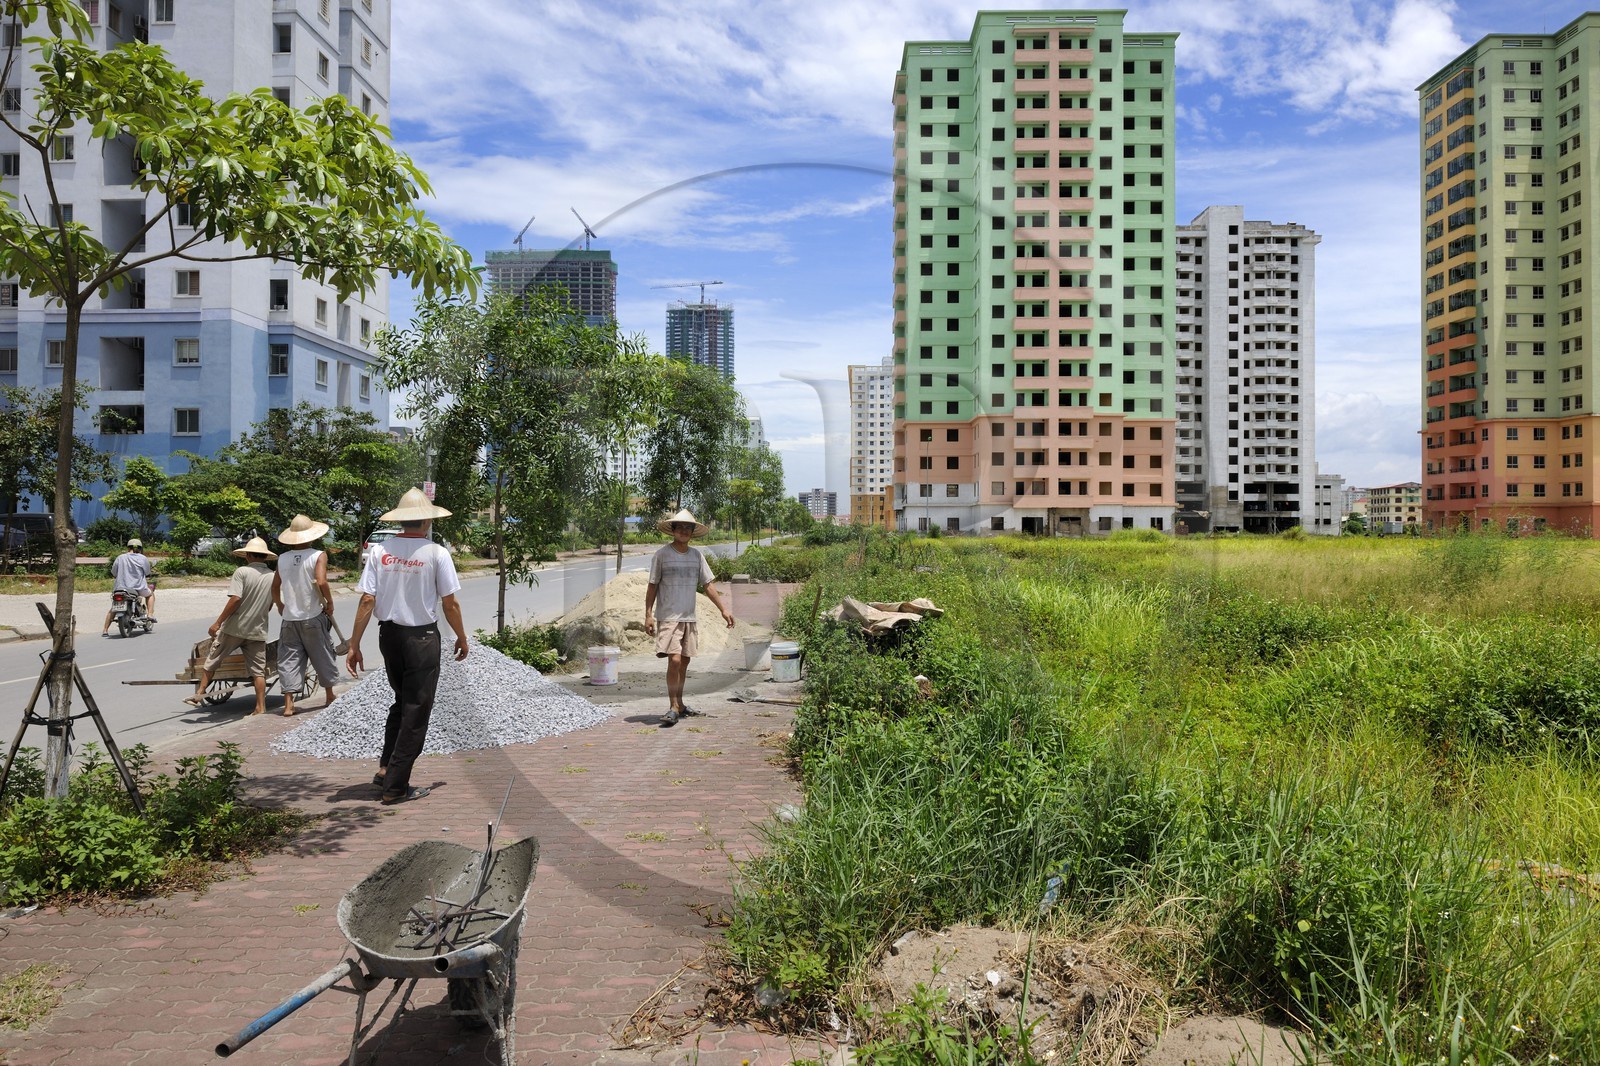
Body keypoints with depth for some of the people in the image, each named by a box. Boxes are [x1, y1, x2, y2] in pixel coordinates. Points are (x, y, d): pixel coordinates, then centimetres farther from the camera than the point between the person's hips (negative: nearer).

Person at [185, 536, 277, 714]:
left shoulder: (242, 572, -10)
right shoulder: (272, 577, 4)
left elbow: (235, 599, -18)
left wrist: (218, 622, -11)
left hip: (235, 628, -3)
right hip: (258, 630, 4)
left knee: (212, 659, 16)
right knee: (258, 670, 5)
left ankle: (199, 694, 20)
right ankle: (261, 707, 4)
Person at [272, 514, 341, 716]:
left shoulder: (283, 558, 3)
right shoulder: (318, 555, -10)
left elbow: (275, 587, 12)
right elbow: (321, 582, -23)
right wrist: (329, 602, -8)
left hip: (289, 619, 3)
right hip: (313, 618, -3)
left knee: (289, 660, 7)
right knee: (323, 656, 13)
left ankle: (288, 704, 0)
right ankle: (330, 697, 27)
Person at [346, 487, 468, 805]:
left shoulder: (379, 551, -2)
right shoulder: (436, 553, -11)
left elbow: (367, 601, -4)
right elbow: (450, 603, -8)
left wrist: (354, 644, 1)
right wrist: (462, 637, 6)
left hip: (389, 634, 5)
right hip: (422, 637, -5)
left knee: (401, 702, 24)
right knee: (416, 711, 6)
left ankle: (385, 769, 21)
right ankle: (396, 785, 10)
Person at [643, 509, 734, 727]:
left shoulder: (697, 554, 7)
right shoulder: (662, 554, -5)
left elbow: (708, 585, 10)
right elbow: (652, 586, -1)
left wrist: (723, 609, 5)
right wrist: (648, 615, -7)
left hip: (689, 617, 5)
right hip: (668, 617, -5)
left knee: (684, 662, 11)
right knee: (674, 660, -15)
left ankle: (679, 704, 24)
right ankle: (673, 707, -6)